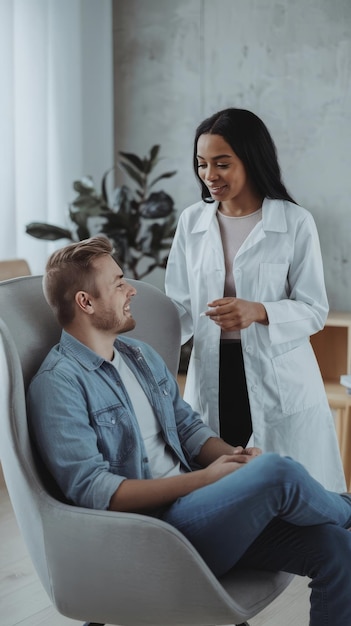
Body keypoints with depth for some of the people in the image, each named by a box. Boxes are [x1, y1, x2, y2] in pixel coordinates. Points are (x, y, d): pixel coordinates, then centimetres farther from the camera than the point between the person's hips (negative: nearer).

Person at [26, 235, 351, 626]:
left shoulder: (140, 355, 15)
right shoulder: (57, 385, -11)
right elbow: (92, 490, -19)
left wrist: (233, 457, -5)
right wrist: (204, 479, -20)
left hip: (195, 506, 8)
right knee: (277, 473, -27)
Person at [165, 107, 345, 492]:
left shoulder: (296, 223, -5)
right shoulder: (192, 221, 7)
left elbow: (315, 310, -5)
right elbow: (180, 305, 9)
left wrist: (259, 312, -21)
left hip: (279, 380, -3)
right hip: (212, 378, 3)